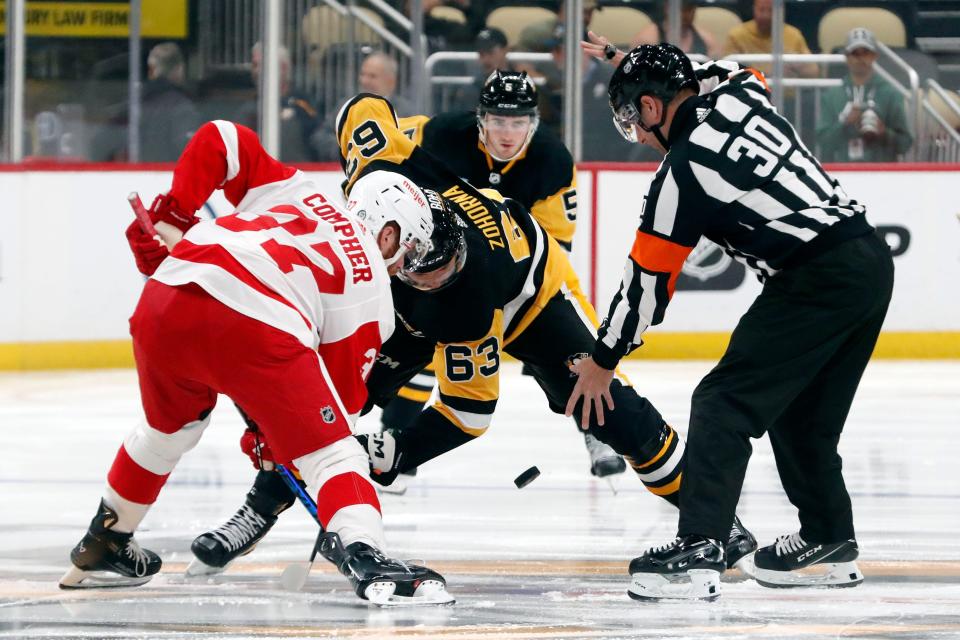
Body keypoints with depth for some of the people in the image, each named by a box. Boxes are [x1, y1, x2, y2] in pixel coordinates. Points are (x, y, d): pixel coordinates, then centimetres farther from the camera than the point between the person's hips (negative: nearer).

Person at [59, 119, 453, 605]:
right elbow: (342, 395, 21)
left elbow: (220, 140, 25)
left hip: (164, 305, 6)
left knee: (170, 425, 33)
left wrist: (172, 211, 27)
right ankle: (363, 555, -22)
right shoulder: (372, 291, 20)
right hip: (260, 330, -6)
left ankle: (101, 547, 48)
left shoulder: (295, 192, 31)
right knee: (331, 451, 3)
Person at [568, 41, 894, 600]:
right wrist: (634, 66, 41)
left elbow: (648, 280, -2)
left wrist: (602, 361, 9)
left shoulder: (684, 172, -10)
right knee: (800, 413, 20)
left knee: (725, 404, -7)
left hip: (817, 277, -9)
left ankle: (699, 552, -16)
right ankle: (830, 544, 27)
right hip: (871, 258, 9)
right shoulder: (739, 91, 8)